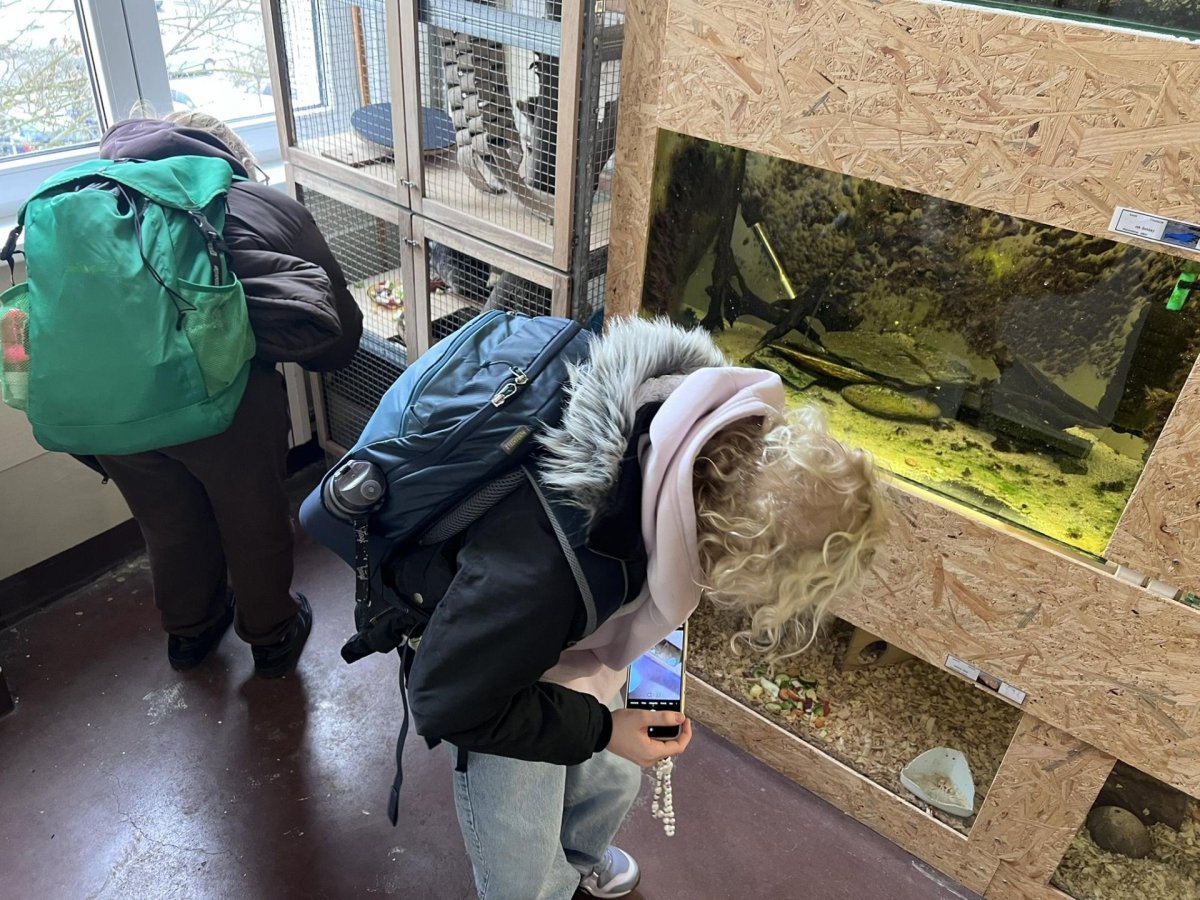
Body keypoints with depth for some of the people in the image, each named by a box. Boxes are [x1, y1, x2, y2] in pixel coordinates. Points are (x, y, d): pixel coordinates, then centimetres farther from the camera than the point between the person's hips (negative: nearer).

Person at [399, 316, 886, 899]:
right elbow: (445, 702, -29)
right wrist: (600, 729, -22)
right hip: (483, 659, -6)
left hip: (565, 627, 6)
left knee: (614, 779, 28)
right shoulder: (543, 569, -48)